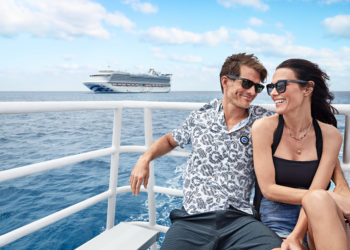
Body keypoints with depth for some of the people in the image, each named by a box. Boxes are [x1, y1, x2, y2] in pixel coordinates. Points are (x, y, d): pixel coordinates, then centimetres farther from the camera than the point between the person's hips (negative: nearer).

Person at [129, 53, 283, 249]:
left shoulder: (262, 121, 6)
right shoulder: (199, 119, 10)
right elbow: (171, 140, 25)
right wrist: (145, 159, 9)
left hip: (240, 218, 0)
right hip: (193, 219, 1)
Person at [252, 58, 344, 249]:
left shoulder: (330, 135, -1)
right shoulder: (264, 128, -7)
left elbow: (316, 192, -6)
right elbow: (268, 189, -8)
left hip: (315, 220, 3)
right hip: (275, 218, -2)